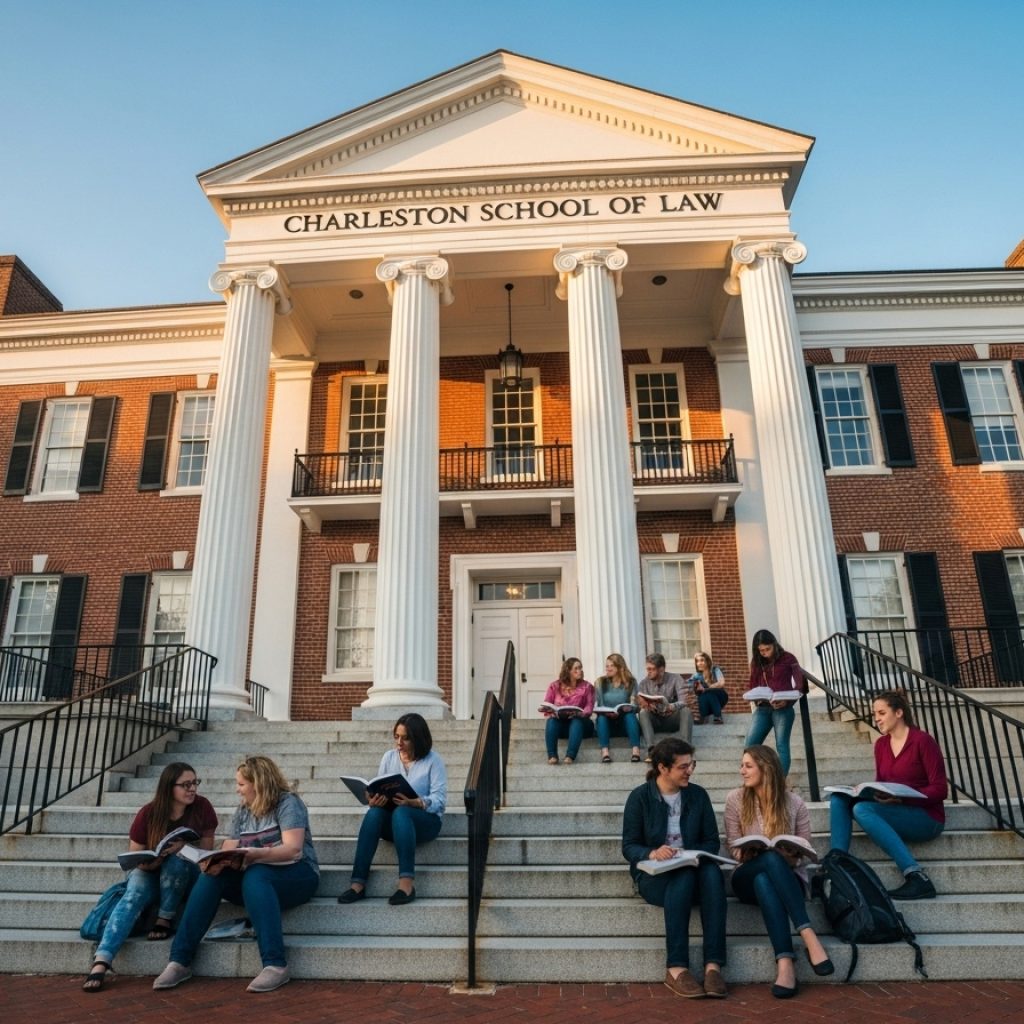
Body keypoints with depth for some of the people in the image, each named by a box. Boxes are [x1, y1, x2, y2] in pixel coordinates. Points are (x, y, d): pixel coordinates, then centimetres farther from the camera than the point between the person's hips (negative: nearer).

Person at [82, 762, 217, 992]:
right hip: (150, 871, 0)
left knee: (175, 861, -33)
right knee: (134, 896, -30)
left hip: (187, 874, 0)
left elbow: (206, 850, -5)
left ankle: (165, 920, -16)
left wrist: (184, 846, -24)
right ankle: (101, 962, -40)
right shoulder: (149, 813, -12)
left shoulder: (202, 807, -12)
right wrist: (147, 862, -26)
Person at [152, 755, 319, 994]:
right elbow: (228, 851, 3)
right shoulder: (243, 811, 13)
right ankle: (180, 961, -19)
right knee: (211, 876, -20)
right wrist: (214, 862, -21)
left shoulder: (288, 803, -8)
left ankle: (275, 965, -39)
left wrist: (254, 855, -37)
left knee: (254, 876, -36)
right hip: (253, 875, 6)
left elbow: (293, 849, -21)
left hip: (295, 875, -6)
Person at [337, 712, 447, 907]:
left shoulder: (433, 760, -3)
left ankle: (407, 882, -43)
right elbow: (378, 791, 2)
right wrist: (375, 800, -22)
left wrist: (413, 802, -30)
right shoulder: (389, 757, 9)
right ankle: (358, 883, -36)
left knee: (400, 812, -36)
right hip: (393, 822, 3)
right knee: (374, 813, -30)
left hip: (426, 819, -3)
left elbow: (439, 799, -12)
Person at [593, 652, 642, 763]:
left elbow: (634, 705, -5)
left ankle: (636, 750, -47)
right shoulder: (600, 682, 7)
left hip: (624, 722, 0)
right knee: (601, 717, -31)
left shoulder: (631, 682, 5)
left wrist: (620, 712, -25)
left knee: (630, 715, -31)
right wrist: (606, 712, -22)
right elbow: (596, 705, 0)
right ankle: (605, 752, -48)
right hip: (607, 722, 1)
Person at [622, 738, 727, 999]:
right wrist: (652, 853, -27)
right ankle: (676, 968, -34)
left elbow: (712, 841, 7)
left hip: (693, 869, 3)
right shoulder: (640, 797, -4)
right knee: (683, 876, -35)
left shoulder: (698, 795, 6)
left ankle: (713, 965, -35)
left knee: (712, 872, -31)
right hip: (653, 874, -3)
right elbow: (629, 847, -5)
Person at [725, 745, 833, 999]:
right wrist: (748, 855, -18)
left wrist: (789, 856, -19)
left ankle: (784, 962, -48)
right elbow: (733, 846, 3)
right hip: (748, 879, 0)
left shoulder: (794, 804, 0)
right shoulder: (736, 799, 2)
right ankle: (809, 937, -44)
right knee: (771, 858, -37)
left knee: (764, 881, -39)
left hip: (786, 877, 0)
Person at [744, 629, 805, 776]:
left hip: (783, 709, -4)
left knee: (781, 745, -3)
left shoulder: (787, 658, -1)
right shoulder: (756, 662, 10)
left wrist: (787, 701, -19)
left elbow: (800, 684, -3)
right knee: (749, 745, -4)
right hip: (762, 709, 4)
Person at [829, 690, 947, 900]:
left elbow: (940, 789, -13)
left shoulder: (923, 741, -11)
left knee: (862, 809, -30)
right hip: (893, 814, 6)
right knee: (839, 799, -13)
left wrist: (901, 797, -26)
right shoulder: (881, 744, 7)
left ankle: (916, 877, -33)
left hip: (926, 818, -6)